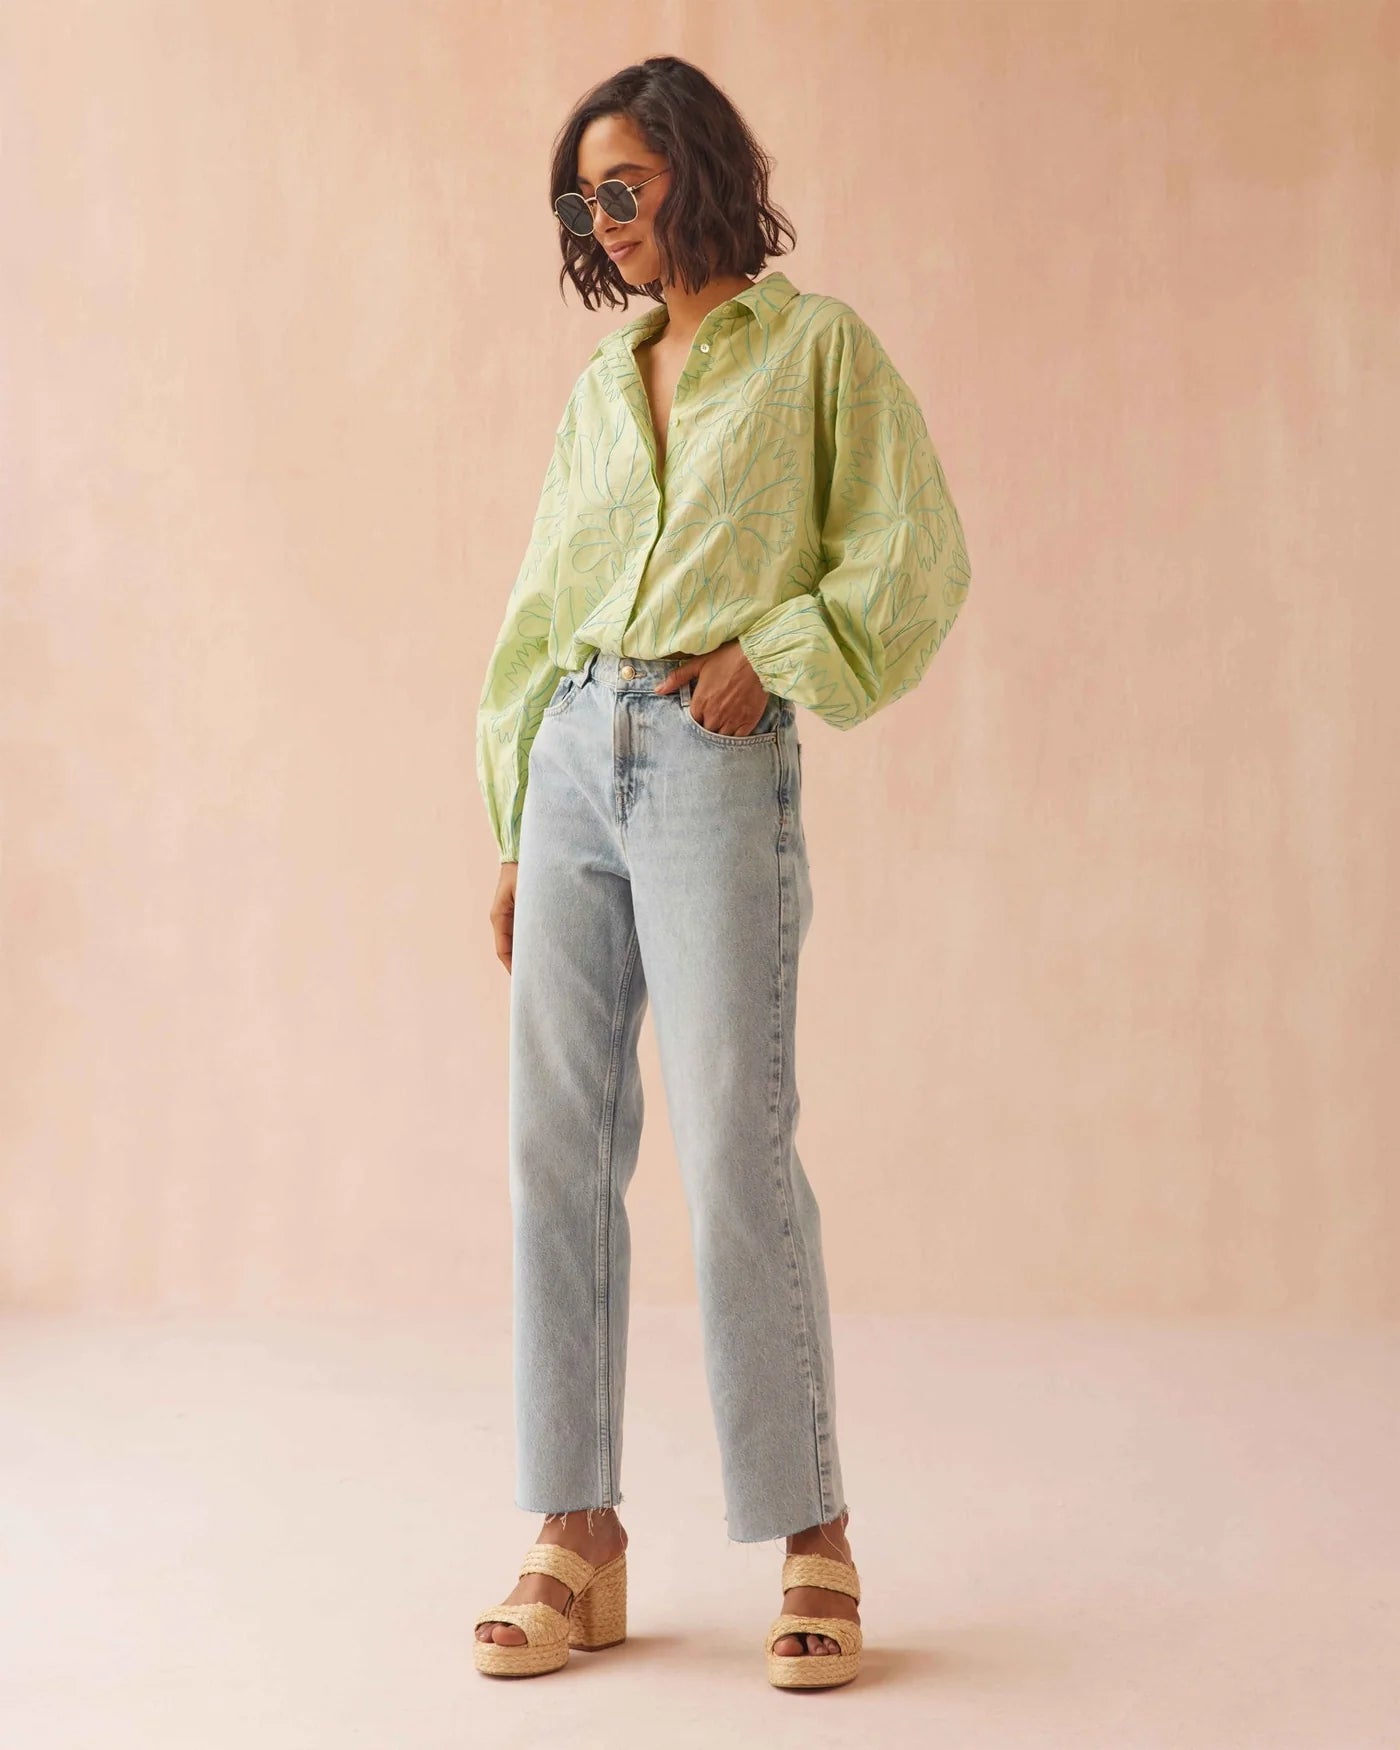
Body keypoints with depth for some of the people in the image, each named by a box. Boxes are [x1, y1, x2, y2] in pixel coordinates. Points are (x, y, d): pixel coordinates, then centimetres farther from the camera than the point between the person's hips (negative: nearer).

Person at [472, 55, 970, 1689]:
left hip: (717, 763, -5)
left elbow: (915, 558, 0)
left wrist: (774, 653, -13)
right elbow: (536, 614, 18)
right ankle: (578, 1543, 9)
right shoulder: (598, 387, 19)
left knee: (735, 1154, -8)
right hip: (574, 760, 6)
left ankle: (814, 1540, 5)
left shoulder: (818, 345, 5)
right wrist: (511, 833, 13)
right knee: (558, 1149, 2)